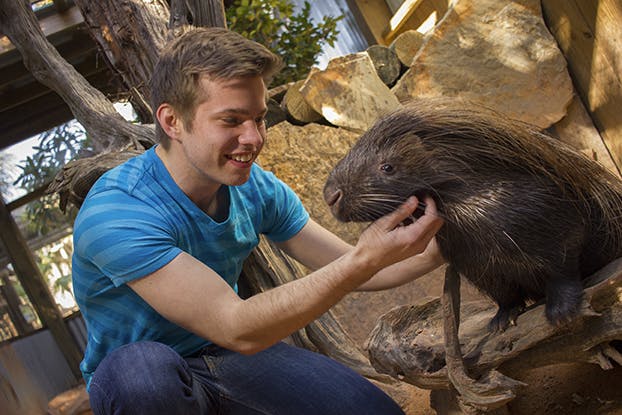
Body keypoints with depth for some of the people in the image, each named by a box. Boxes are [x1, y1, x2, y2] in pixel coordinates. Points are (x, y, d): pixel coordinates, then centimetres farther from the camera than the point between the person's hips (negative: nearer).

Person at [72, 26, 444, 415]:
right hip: (139, 383, -6)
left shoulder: (258, 189, -7)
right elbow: (239, 329, -34)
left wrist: (434, 250, -18)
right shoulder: (117, 213, -30)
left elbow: (348, 270, 0)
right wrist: (367, 258, -38)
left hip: (225, 357, 6)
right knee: (144, 367, -41)